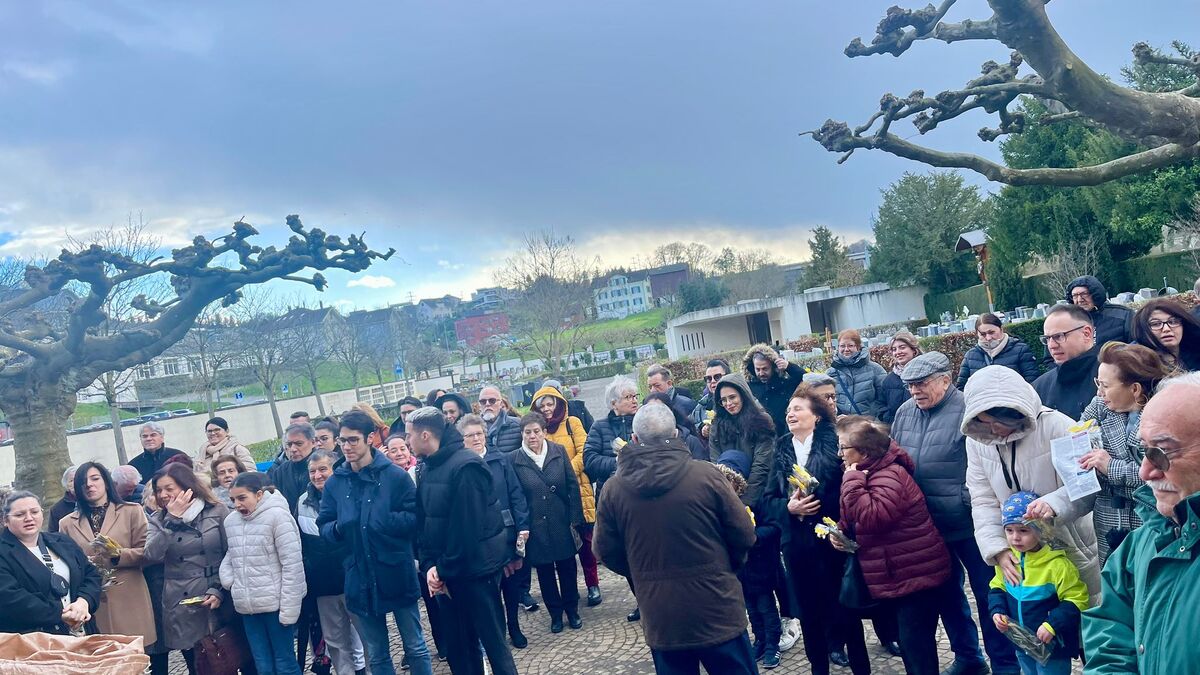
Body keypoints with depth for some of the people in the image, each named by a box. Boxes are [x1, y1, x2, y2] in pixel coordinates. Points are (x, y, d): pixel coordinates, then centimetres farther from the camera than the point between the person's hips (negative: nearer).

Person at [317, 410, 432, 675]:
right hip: (359, 581, 3)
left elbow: (414, 519, -9)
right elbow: (324, 526, 5)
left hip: (397, 576, -3)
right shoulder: (334, 482, 3)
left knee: (415, 648, 11)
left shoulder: (395, 475, -8)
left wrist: (383, 521, -21)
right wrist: (338, 528, -16)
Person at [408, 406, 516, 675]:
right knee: (459, 645, 13)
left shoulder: (465, 465, -17)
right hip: (446, 573, 7)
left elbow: (467, 527, -19)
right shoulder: (427, 469, 8)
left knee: (493, 641, 1)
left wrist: (446, 571, -15)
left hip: (475, 570, -7)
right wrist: (429, 565, -5)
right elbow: (423, 522, 8)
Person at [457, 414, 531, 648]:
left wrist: (522, 527, -6)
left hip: (507, 533, 2)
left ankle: (514, 628, 29)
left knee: (512, 583, 11)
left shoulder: (501, 461, 1)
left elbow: (516, 495, 1)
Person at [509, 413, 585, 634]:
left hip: (561, 522, 1)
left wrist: (575, 518, -4)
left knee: (567, 567, 11)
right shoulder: (515, 460, -7)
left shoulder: (558, 451, -3)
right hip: (536, 527, -1)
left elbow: (573, 485, -1)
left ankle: (572, 610, 29)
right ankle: (555, 614, 27)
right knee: (545, 571, 10)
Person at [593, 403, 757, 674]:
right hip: (717, 611, -2)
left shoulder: (614, 487, -7)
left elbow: (605, 549, 2)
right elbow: (744, 535, -6)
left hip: (661, 620, 2)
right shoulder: (706, 474, -13)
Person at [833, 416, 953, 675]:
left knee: (915, 643, -5)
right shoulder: (871, 472, 11)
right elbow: (853, 518, 21)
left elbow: (873, 518, -34)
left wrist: (852, 480, -27)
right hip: (897, 576, 10)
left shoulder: (887, 476, -21)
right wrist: (840, 531, 1)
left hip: (916, 576, -10)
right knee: (908, 639, 19)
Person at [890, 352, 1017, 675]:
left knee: (987, 594, 6)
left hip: (969, 524, -6)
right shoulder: (904, 413, 6)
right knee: (947, 593, 18)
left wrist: (967, 501, -22)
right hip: (927, 527, 6)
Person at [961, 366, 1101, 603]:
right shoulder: (976, 439, -3)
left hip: (1073, 547, -3)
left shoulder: (1055, 425, -18)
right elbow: (983, 502, -4)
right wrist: (998, 549, -15)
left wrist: (1054, 503, -37)